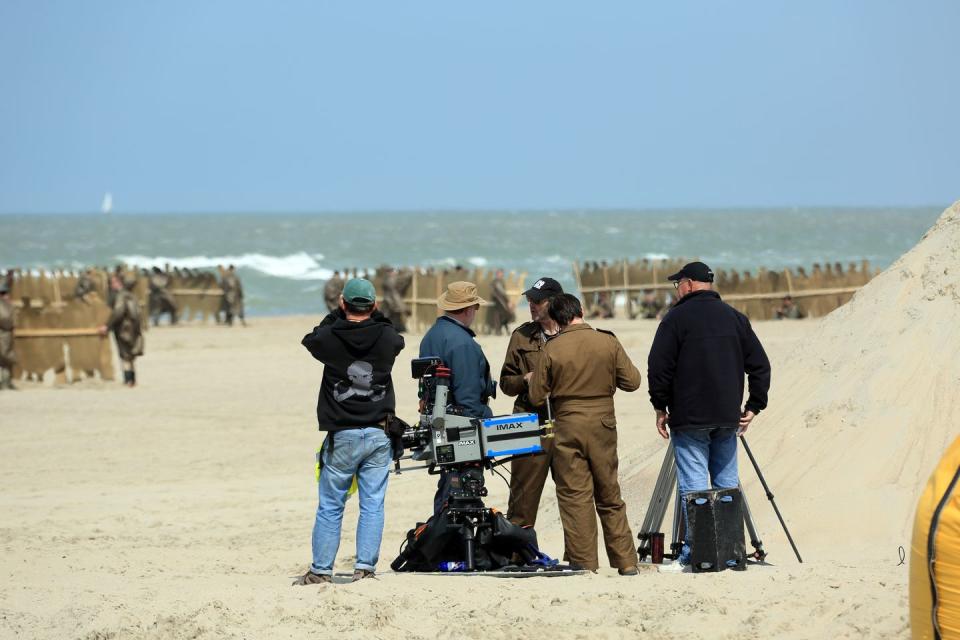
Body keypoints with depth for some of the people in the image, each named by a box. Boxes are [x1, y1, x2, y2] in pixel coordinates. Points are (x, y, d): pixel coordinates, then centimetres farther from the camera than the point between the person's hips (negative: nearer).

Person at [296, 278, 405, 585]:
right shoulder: (387, 338, -4)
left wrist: (338, 313, 15)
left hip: (342, 436, -1)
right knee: (372, 505, 4)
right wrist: (374, 316, 20)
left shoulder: (330, 338, -9)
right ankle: (365, 567, 0)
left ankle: (321, 569, 8)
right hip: (379, 434, 2)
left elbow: (310, 338, 14)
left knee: (330, 506, 6)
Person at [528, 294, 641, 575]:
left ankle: (584, 563, 1)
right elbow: (632, 381, 2)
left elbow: (537, 396, -3)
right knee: (610, 496, 12)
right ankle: (626, 562, 13)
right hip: (603, 425, 2)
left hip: (567, 427, -2)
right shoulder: (608, 343, -5)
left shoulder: (552, 349, -8)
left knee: (574, 497, 3)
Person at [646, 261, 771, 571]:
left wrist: (661, 407, 1)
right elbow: (760, 365, 11)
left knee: (693, 485, -5)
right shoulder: (734, 317, 11)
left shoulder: (677, 318, -5)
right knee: (727, 484, 10)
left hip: (690, 418, -5)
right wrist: (753, 406, 13)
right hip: (727, 418, 5)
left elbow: (659, 368, -9)